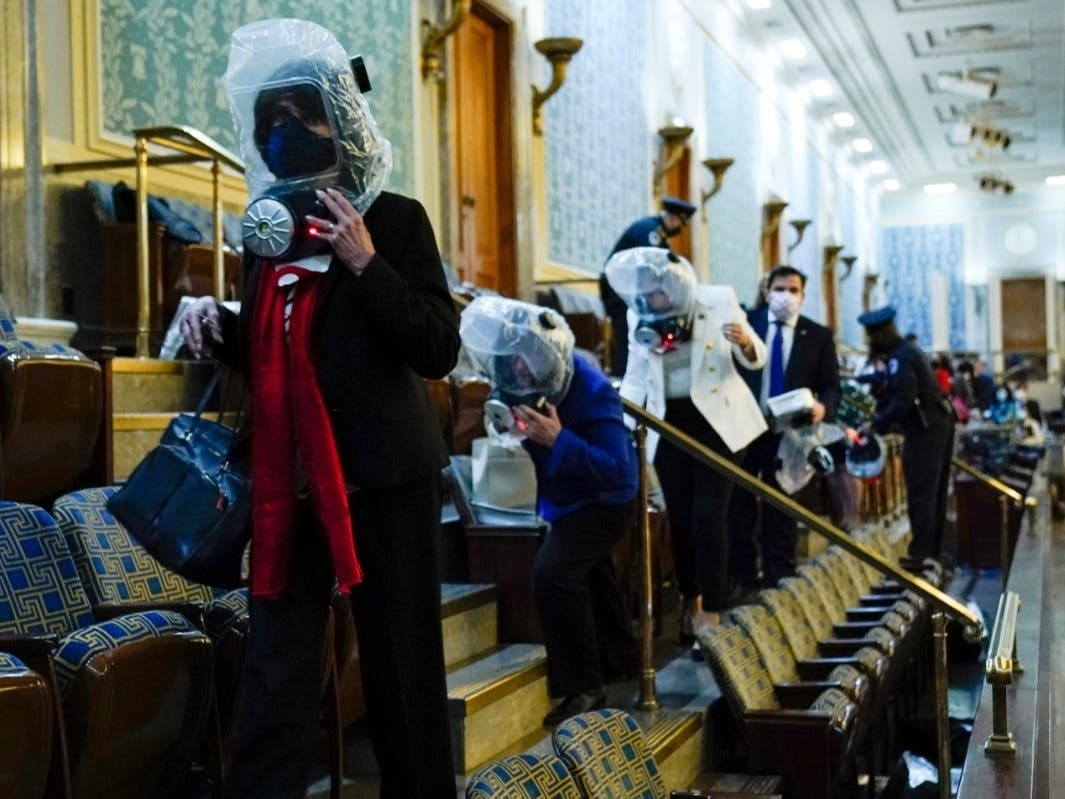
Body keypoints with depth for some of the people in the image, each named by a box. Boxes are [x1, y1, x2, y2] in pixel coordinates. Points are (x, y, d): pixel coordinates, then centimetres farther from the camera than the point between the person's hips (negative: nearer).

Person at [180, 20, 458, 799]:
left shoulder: (395, 219, -4)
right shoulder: (266, 229, 11)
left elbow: (439, 349, -11)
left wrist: (365, 263, -19)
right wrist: (219, 329, -1)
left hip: (382, 472, -4)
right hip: (288, 475, 4)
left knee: (401, 660, 6)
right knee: (277, 666, 4)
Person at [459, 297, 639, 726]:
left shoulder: (591, 391, -36)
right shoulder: (529, 381, -16)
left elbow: (616, 469, -41)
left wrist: (558, 440, -48)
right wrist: (505, 422, -18)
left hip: (604, 499, -9)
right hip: (566, 496, 9)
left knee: (552, 573, -27)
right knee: (590, 575, 26)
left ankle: (584, 686, -15)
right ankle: (618, 658, 51)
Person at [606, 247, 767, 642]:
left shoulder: (719, 300, -9)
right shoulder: (639, 315, -3)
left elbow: (756, 359, -3)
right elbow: (635, 376, 5)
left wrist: (745, 343, -26)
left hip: (715, 421, -3)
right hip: (669, 424, 3)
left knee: (708, 517, -9)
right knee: (680, 518, 6)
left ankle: (712, 614, -3)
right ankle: (690, 601, 23)